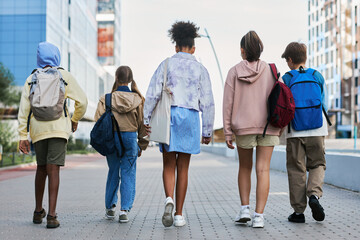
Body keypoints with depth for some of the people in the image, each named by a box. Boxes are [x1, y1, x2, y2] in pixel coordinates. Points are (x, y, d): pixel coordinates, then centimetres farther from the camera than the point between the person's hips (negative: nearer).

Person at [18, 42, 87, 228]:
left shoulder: (31, 78, 7)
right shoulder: (64, 76, 2)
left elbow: (23, 109, 2)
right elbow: (82, 101, 2)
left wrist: (23, 136, 4)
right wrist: (75, 120, 19)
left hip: (38, 129, 3)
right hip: (59, 127, -3)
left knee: (41, 168, 17)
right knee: (53, 169, -6)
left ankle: (38, 212, 26)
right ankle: (51, 215, -13)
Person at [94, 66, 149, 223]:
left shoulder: (106, 99, -5)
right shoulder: (138, 99, -2)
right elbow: (142, 124, 2)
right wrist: (142, 145, 10)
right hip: (131, 138, 0)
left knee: (113, 173, 15)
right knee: (128, 174, 5)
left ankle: (110, 207, 24)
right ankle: (125, 210, -2)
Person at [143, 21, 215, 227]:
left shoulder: (166, 65, 5)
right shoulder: (200, 69, 6)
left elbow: (152, 94, -2)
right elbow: (207, 102, 4)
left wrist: (146, 120, 2)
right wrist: (208, 131, 9)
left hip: (168, 116, 0)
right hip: (191, 117, 0)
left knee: (169, 165, 7)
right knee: (183, 167, 6)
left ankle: (169, 200, -19)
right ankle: (179, 214, 8)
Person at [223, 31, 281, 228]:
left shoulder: (234, 72, -2)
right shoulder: (270, 71, -1)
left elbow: (228, 104, -2)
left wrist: (227, 132, 2)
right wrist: (280, 125, 10)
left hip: (243, 127, 0)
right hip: (268, 127, 0)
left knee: (244, 168, 18)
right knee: (263, 170, 0)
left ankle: (245, 208, 12)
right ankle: (259, 215, -3)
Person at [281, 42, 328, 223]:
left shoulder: (285, 79, -3)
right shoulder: (318, 76, 4)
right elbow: (324, 104, 9)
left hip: (295, 132, -1)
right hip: (317, 130, 2)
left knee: (296, 169, 5)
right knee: (317, 164, 15)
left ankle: (299, 211, 7)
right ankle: (314, 194, -11)